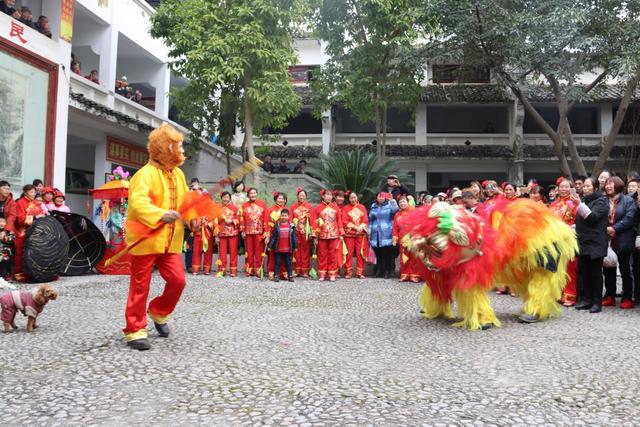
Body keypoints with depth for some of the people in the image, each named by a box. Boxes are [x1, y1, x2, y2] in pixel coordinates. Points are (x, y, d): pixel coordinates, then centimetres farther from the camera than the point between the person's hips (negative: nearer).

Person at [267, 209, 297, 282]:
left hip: (288, 249, 0)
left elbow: (294, 237, 3)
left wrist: (295, 246, 2)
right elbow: (273, 237, 1)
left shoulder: (291, 226, 0)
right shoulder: (277, 226, 0)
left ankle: (290, 275, 16)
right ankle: (276, 276, 13)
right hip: (278, 249, 0)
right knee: (277, 263, 7)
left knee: (288, 263, 9)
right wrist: (270, 246, -1)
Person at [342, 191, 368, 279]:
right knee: (349, 253, -3)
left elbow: (365, 220, 4)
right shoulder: (345, 208, 7)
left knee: (360, 253, 1)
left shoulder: (362, 207, 12)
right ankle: (348, 272, 3)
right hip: (349, 234, -1)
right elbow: (344, 221, -4)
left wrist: (361, 227, -13)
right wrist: (355, 227, -13)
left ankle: (360, 272, 7)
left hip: (361, 234, 2)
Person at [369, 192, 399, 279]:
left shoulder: (389, 205, 5)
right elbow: (370, 220, 20)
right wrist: (369, 232, 16)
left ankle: (387, 271, 0)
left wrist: (392, 200, -17)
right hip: (375, 235, 4)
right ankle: (379, 271, 13)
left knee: (387, 254, -6)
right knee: (378, 254, 6)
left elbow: (395, 210, -17)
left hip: (386, 235, -3)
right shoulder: (373, 207, 16)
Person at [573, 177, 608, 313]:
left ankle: (597, 302, 1)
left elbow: (592, 217, -17)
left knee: (595, 273, -3)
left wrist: (580, 204, -21)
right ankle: (585, 299, 9)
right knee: (583, 271, 4)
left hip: (595, 243, -7)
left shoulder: (601, 201, -4)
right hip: (583, 242, 7)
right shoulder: (585, 200, 19)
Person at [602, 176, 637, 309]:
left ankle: (627, 298, 9)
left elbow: (629, 219, -12)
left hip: (623, 241, -4)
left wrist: (614, 228, -18)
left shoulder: (628, 200, -1)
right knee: (608, 270, 9)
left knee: (625, 270, 3)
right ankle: (609, 297, 17)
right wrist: (605, 229, -11)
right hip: (607, 241, 4)